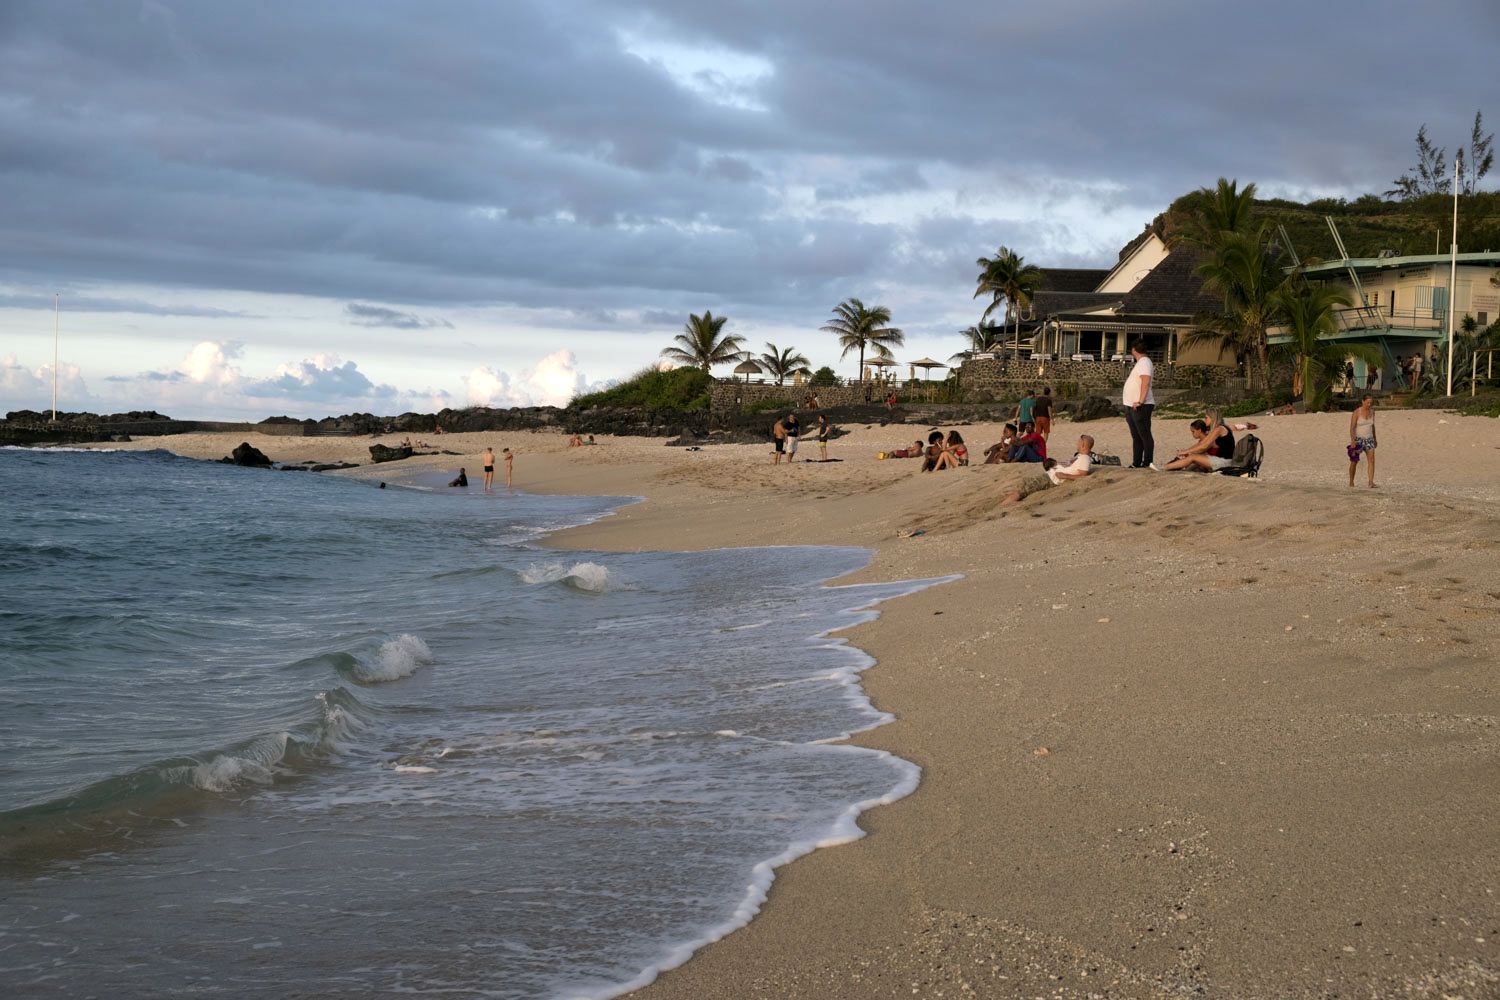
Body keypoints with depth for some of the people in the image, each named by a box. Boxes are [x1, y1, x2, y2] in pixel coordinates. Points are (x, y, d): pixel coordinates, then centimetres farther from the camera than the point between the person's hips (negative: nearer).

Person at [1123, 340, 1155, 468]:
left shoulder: (1144, 362, -11)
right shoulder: (1138, 363, 19)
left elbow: (1145, 382, -23)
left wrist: (1140, 401, -30)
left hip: (1141, 407, -10)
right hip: (1132, 406, 10)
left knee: (1145, 436, -8)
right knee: (1136, 437, 13)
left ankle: (1147, 463, -9)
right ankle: (1136, 463, 18)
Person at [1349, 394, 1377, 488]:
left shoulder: (1372, 412, 7)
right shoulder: (1356, 413, -9)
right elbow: (1352, 427, -13)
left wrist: (1374, 439, 22)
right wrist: (1352, 441, -22)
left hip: (1369, 439, 4)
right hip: (1358, 439, -4)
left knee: (1371, 459, -12)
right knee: (1354, 461, 5)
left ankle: (1371, 482, -17)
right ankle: (1351, 482, 20)